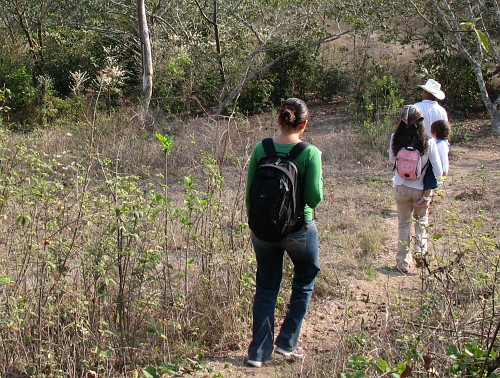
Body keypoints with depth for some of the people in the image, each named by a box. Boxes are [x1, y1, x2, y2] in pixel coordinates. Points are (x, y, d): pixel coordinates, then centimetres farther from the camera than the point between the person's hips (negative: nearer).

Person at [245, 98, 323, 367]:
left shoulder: (261, 149, -5)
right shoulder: (309, 153, -14)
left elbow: (250, 193, 1)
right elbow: (315, 198, -14)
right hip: (299, 228, -3)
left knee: (266, 288, 14)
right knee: (305, 280, 22)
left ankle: (259, 352, 17)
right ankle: (287, 342, 23)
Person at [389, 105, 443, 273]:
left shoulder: (395, 139, -12)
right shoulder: (428, 142, -17)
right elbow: (438, 172, -12)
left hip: (401, 187, 1)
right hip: (421, 188, -1)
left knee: (403, 224, 16)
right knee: (421, 219, 25)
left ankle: (403, 263, 19)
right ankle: (420, 249, 10)